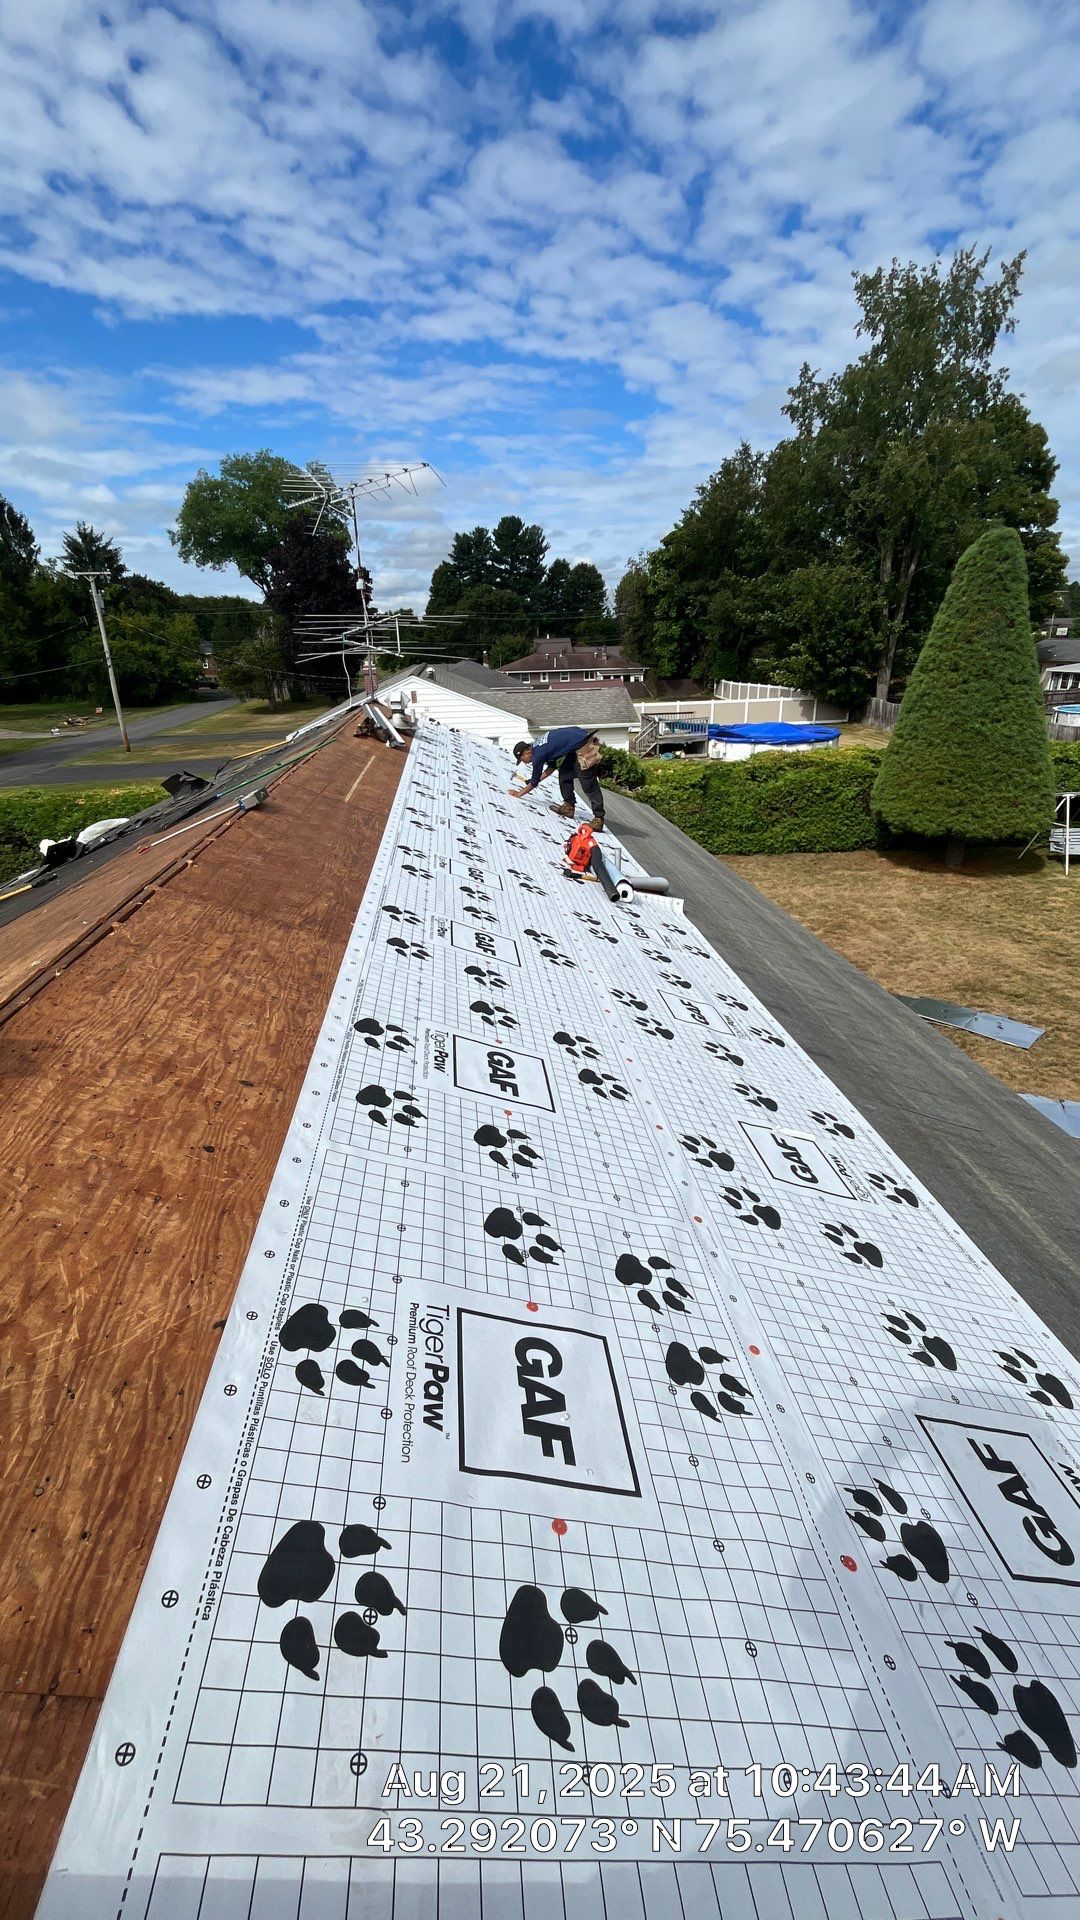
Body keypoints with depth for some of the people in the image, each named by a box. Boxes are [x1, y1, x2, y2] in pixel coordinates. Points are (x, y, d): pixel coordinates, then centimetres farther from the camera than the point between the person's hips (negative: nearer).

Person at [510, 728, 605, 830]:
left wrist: (519, 793, 16)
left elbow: (534, 783, 2)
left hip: (584, 745, -10)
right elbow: (552, 767, 31)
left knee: (588, 785, -9)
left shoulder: (537, 755, -10)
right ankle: (568, 807, 21)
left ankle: (598, 819, -9)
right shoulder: (538, 747, 16)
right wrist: (536, 779, 30)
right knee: (565, 773, 19)